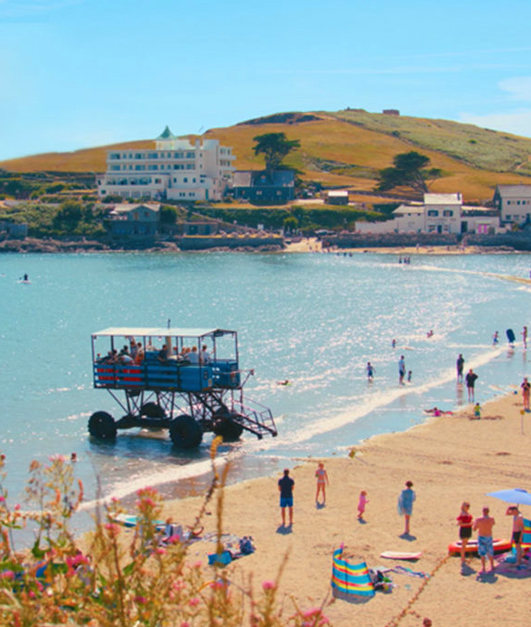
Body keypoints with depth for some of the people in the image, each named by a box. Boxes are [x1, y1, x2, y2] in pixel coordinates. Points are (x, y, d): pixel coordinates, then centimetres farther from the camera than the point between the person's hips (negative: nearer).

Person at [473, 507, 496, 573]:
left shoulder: (478, 520, -20)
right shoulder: (491, 519, -10)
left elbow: (474, 529, -9)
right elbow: (494, 523, 16)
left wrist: (475, 523, 9)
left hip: (481, 538, -3)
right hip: (489, 538, 3)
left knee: (482, 554, 4)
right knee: (490, 553, 19)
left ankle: (483, 568, 2)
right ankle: (492, 566, 28)